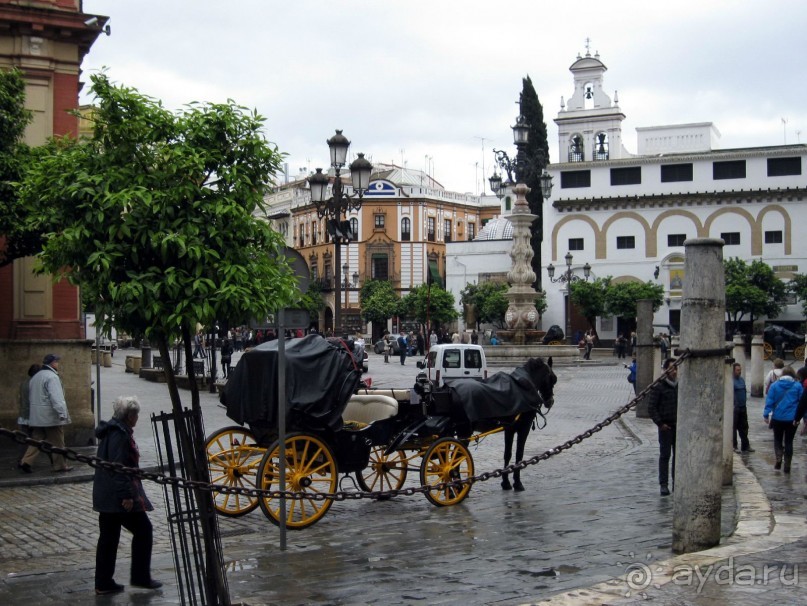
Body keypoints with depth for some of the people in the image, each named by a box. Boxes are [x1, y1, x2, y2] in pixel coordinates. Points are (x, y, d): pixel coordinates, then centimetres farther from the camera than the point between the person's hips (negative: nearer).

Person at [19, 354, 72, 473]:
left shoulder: (35, 377, 15)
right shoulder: (52, 377, -15)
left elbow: (30, 396, 23)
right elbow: (56, 397, -24)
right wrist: (62, 413, -26)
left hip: (37, 417, 8)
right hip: (51, 416, -8)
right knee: (57, 442, 2)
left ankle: (26, 462, -2)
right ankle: (60, 465, 9)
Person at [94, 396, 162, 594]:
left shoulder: (110, 431, 15)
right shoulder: (120, 435, -17)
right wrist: (126, 495, -23)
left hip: (105, 496, 10)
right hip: (120, 496, -10)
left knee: (108, 537, 11)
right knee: (143, 530, 2)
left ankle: (103, 583, 15)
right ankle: (140, 576, 8)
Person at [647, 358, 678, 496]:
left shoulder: (680, 386, 9)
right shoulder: (658, 387, -7)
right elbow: (651, 407, -7)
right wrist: (660, 423, -12)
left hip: (679, 426, 5)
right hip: (666, 426, -5)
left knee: (678, 455, 8)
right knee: (664, 455, -1)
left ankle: (677, 483, 17)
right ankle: (664, 485, 2)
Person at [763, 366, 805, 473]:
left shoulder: (774, 386, -2)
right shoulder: (798, 386, -2)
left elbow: (769, 401, -6)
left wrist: (766, 415, -6)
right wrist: (799, 417, 5)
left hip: (777, 418, 0)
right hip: (792, 419, 0)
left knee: (777, 439, 17)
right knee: (789, 441, 10)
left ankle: (778, 459, -5)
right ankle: (787, 466, 11)